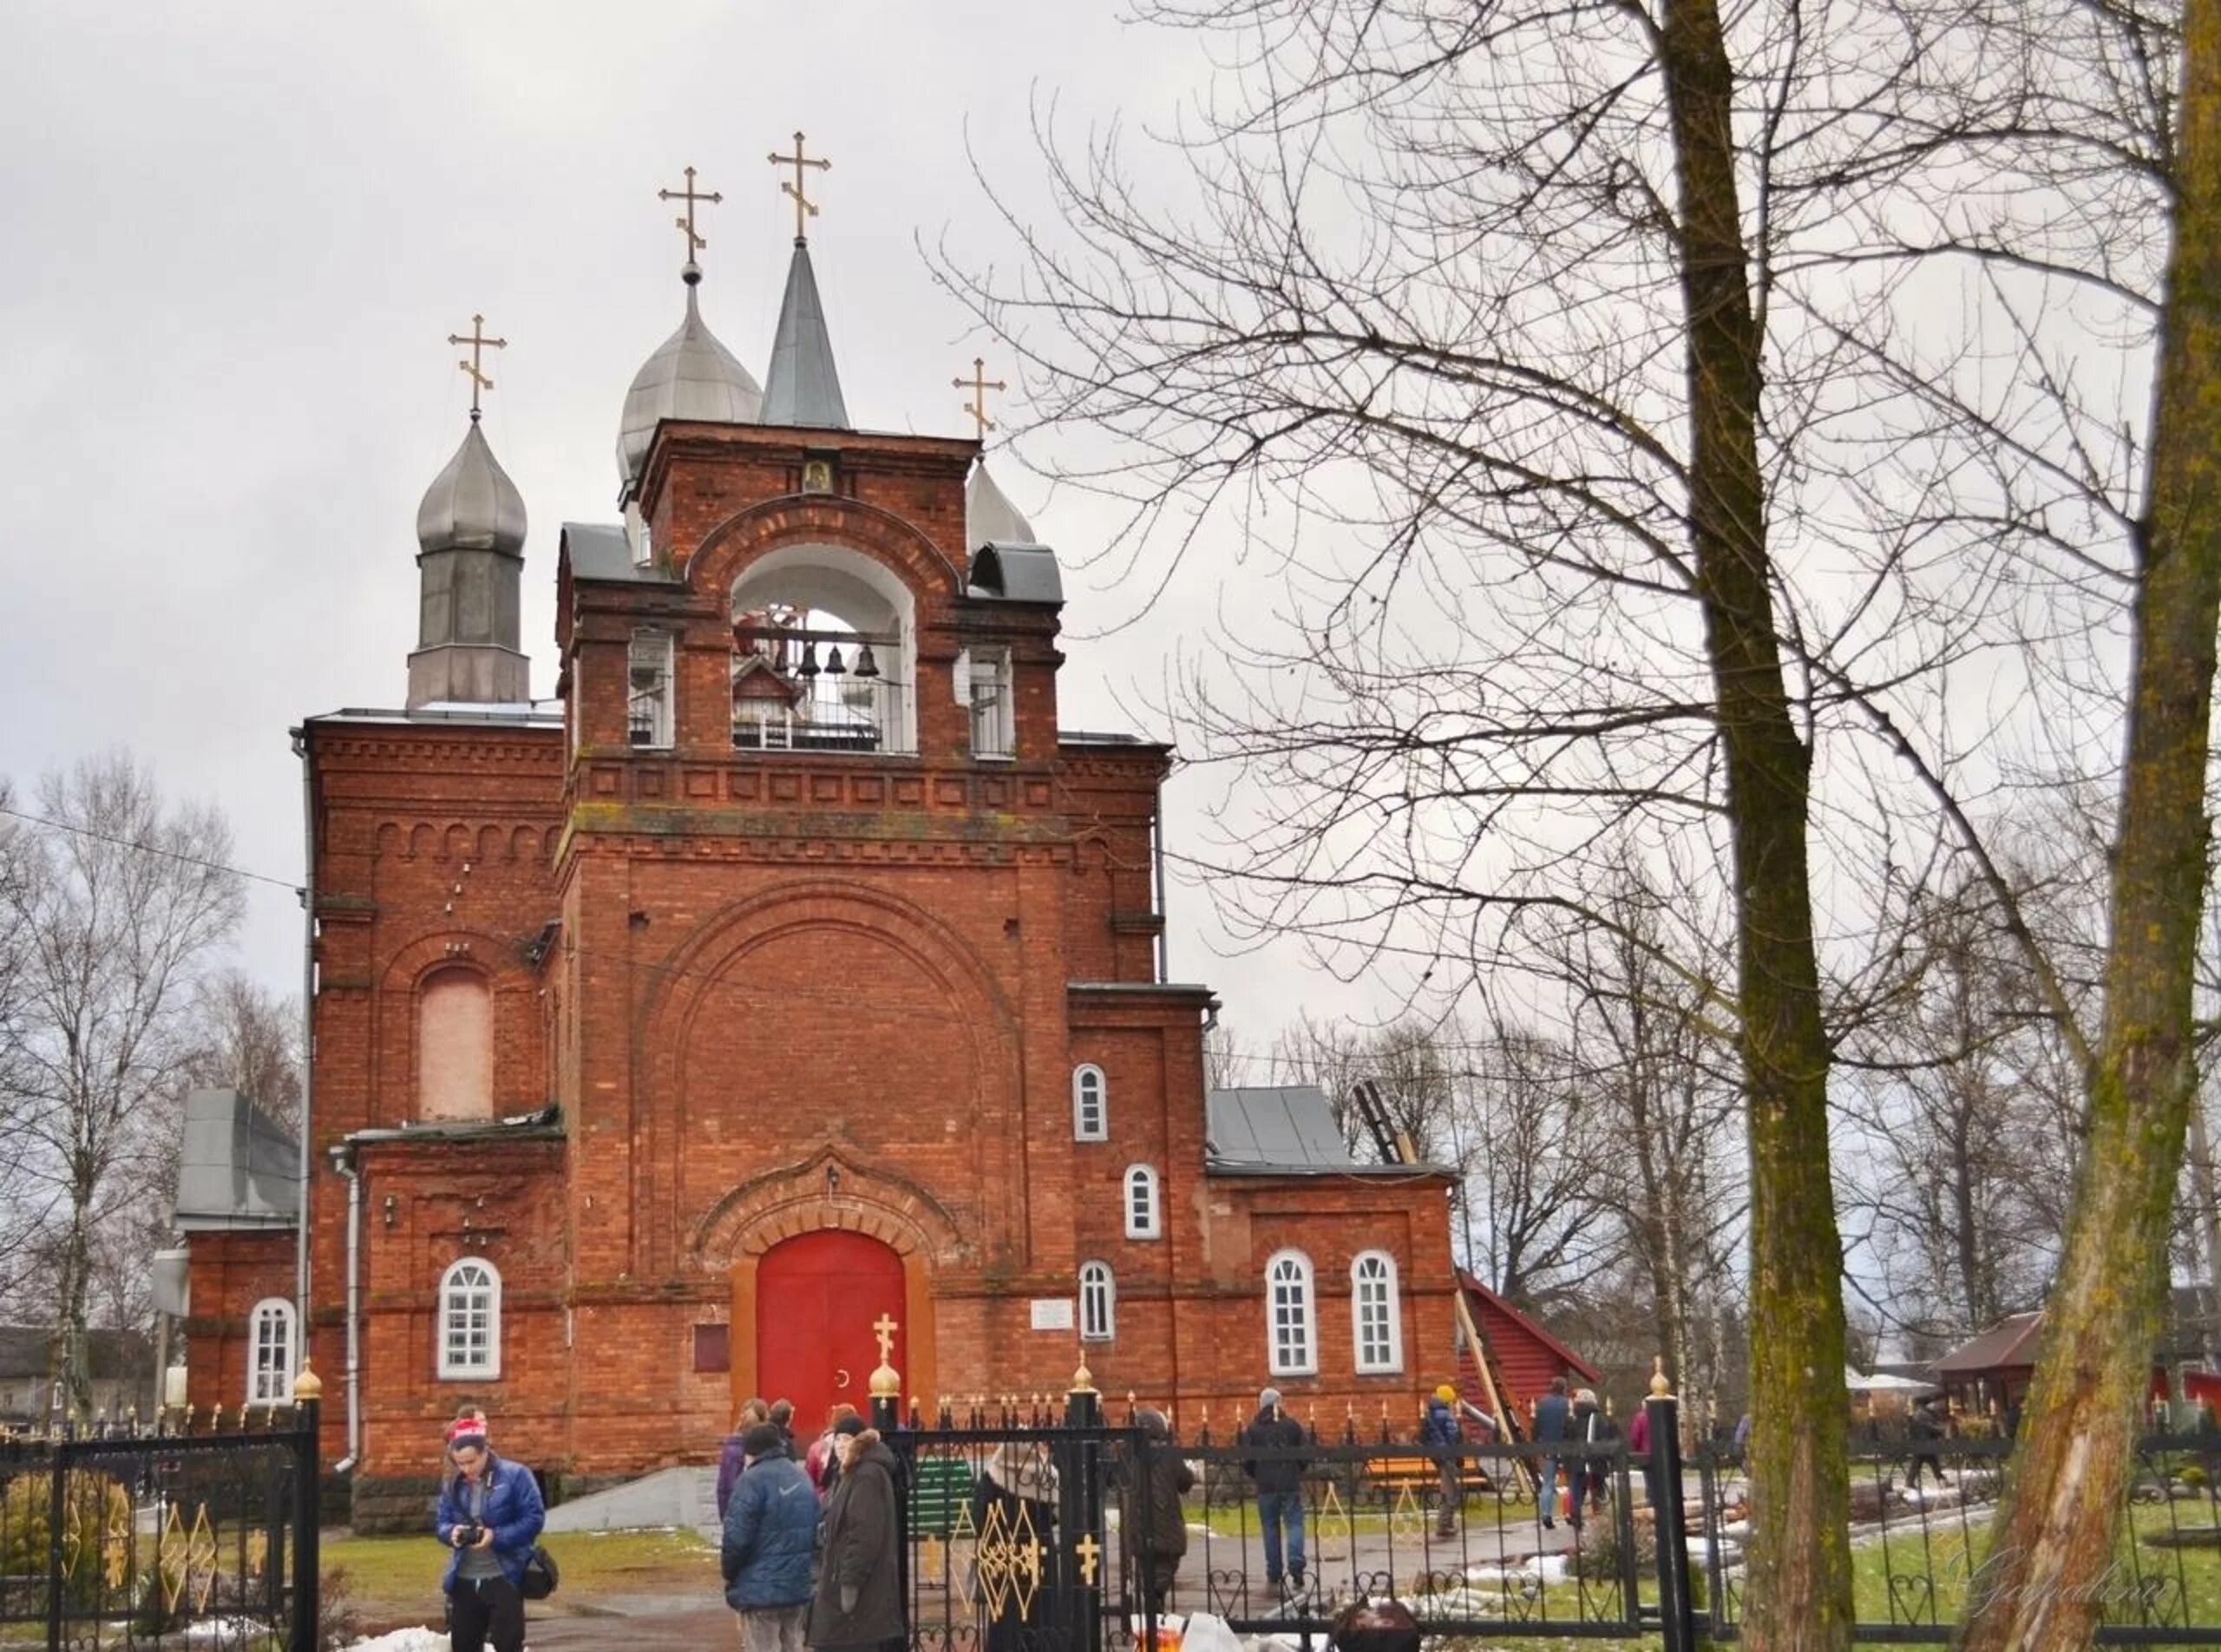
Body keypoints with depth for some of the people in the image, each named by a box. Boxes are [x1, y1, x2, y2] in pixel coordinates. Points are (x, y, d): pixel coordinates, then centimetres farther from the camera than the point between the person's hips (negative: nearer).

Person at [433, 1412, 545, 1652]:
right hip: (464, 1581, 5)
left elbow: (534, 1518, -12)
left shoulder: (515, 1475, -9)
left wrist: (496, 1536, -22)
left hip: (503, 1579, -5)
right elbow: (440, 1523, 12)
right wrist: (452, 1532, -12)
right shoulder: (454, 1484, 7)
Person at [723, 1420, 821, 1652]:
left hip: (761, 1588, -7)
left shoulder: (752, 1481, -15)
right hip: (800, 1585, 7)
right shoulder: (802, 1478, 9)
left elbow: (737, 1536, -19)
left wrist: (729, 1570, -2)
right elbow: (817, 1529, 11)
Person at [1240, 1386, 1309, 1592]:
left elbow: (1247, 1461, -1)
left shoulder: (1252, 1430, -1)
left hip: (1266, 1485, 0)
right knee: (1294, 1524, 1)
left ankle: (1274, 1574, 9)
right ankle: (1296, 1567, -16)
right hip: (1291, 1483, 0)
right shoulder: (1292, 1425, 1)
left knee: (1271, 1528, 8)